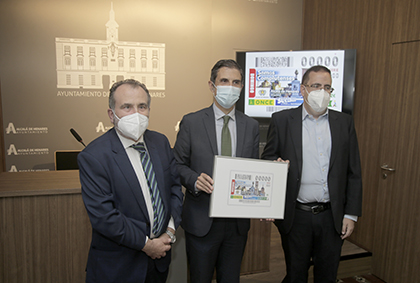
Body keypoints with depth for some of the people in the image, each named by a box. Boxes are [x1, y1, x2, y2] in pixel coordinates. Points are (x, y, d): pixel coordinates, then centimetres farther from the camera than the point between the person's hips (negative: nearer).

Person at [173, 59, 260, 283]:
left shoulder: (251, 126, 4)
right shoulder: (191, 122, -5)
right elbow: (178, 164, -2)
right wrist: (194, 180, -22)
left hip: (237, 221, 3)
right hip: (201, 220, -2)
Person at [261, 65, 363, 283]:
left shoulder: (344, 122, 4)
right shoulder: (282, 120, -2)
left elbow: (353, 173, 5)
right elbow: (266, 161, 2)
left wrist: (351, 214, 2)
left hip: (332, 217, 2)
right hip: (296, 216, -2)